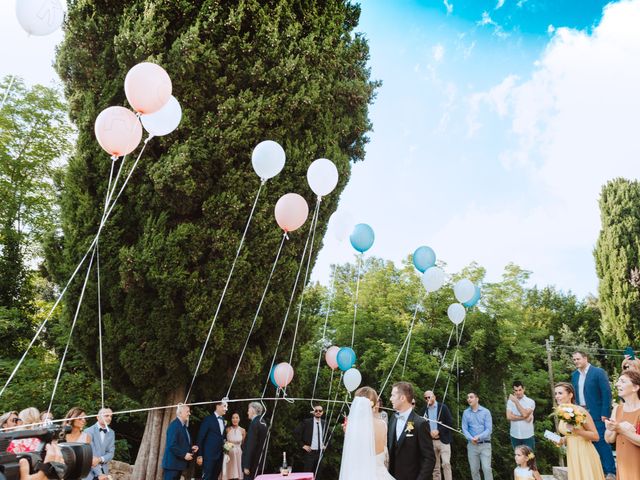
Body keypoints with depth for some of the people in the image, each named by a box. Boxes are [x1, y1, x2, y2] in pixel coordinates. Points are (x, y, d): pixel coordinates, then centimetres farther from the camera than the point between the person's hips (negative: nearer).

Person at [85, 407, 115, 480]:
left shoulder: (111, 433, 9)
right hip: (90, 473, -4)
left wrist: (100, 459, -18)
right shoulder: (89, 431, -9)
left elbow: (111, 453, 4)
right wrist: (99, 474, -18)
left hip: (104, 471, 4)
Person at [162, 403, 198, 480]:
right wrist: (184, 455, -20)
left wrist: (190, 448, 5)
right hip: (172, 463, -9)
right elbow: (172, 445, -24)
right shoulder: (174, 425, -17)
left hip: (178, 463, 9)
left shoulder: (183, 426, 13)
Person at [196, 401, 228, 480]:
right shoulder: (208, 419, -6)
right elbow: (201, 437, -7)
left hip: (220, 455, 6)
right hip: (209, 455, -6)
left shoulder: (223, 421, 13)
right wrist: (200, 455, -10)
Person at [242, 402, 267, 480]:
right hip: (258, 460, 9)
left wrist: (247, 466, -19)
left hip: (251, 461, -9)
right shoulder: (262, 423, 11)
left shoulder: (254, 423, -16)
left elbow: (251, 445, -20)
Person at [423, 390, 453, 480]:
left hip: (443, 440, -3)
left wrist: (438, 431, -16)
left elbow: (450, 423, -8)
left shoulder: (443, 407, -3)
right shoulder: (424, 410, 7)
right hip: (431, 441, 3)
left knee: (446, 463, -11)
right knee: (435, 466, 8)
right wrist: (430, 433, -9)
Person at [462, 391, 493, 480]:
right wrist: (471, 438, -18)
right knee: (474, 469, 7)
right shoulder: (466, 413, 4)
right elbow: (464, 429, 0)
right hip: (472, 445, 3)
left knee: (487, 468, -9)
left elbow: (489, 429, -9)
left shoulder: (486, 412, -4)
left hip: (485, 444, -3)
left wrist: (479, 437, -22)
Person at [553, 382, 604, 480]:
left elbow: (595, 436, -12)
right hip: (572, 456, 6)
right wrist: (561, 440, -1)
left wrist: (576, 430, -24)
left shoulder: (580, 411, -15)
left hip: (586, 455, -6)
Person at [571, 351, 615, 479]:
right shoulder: (574, 375, 9)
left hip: (596, 414, -6)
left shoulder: (598, 372, -9)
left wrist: (605, 414, -15)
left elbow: (607, 393, -11)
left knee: (602, 442, -4)